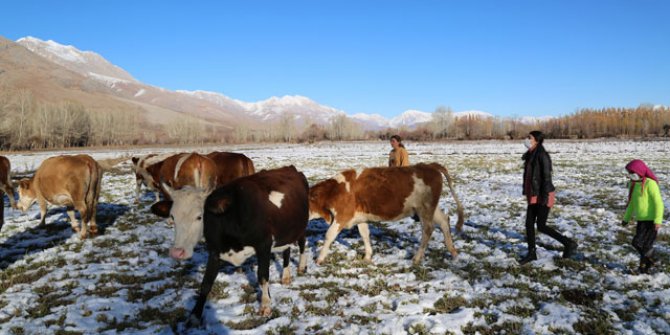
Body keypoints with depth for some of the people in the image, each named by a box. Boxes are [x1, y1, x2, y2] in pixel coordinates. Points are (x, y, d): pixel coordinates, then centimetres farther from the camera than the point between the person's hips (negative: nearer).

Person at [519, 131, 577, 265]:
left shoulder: (542, 155, -16)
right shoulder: (530, 155, 10)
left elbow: (547, 176, -19)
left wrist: (545, 196, -22)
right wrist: (528, 194, 20)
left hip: (543, 196, -8)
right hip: (533, 196, 8)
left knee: (541, 226, -5)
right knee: (529, 224, 8)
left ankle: (569, 243, 10)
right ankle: (531, 253, 20)